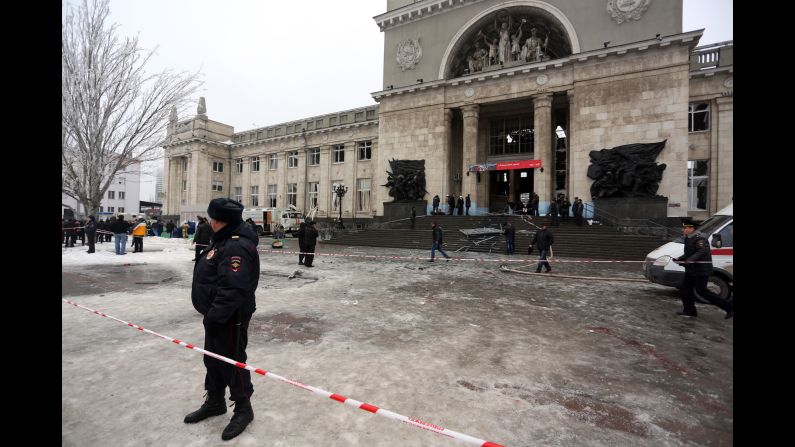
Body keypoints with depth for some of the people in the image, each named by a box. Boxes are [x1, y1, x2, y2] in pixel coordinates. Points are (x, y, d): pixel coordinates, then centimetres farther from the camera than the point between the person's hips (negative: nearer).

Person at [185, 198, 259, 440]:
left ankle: (243, 409, 26)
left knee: (233, 362, 5)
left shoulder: (237, 246, -27)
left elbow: (232, 289, -31)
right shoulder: (224, 239, 9)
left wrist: (214, 315, -25)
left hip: (230, 317, -11)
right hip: (217, 313, 11)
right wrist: (211, 314, 21)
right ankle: (214, 402, 44)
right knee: (212, 359, 23)